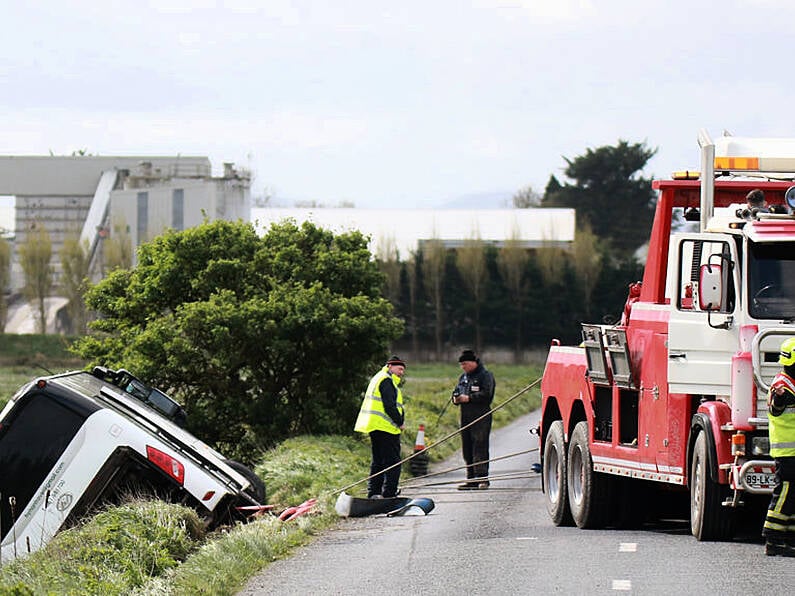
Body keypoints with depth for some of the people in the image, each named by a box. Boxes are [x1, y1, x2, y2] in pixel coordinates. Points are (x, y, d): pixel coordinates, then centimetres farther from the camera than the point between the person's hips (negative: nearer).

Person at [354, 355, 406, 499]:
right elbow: (389, 406, -18)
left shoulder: (378, 378, 23)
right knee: (393, 462, -8)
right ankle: (389, 494, -11)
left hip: (375, 428, 11)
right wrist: (400, 422, -9)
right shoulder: (387, 381, -11)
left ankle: (373, 493, 16)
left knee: (378, 462, 15)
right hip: (386, 428, -11)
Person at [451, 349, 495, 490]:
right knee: (467, 449, 7)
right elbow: (457, 391, 25)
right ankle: (471, 479, 12)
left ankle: (482, 477, -12)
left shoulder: (485, 376, -5)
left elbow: (486, 394, -16)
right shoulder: (463, 377, 20)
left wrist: (469, 398, -18)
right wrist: (456, 398, 3)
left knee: (480, 447, -11)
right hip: (466, 417, 8)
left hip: (481, 417, -8)